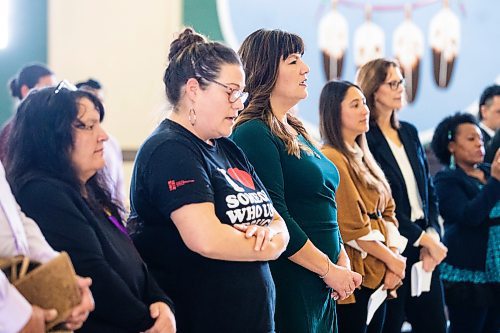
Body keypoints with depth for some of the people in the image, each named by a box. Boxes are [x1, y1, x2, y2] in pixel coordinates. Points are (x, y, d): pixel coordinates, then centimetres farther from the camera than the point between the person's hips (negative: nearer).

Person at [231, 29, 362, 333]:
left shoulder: (297, 133, 14)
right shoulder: (253, 134, -14)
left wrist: (343, 261, 6)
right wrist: (328, 269, -14)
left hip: (323, 285, 9)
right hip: (289, 283, -9)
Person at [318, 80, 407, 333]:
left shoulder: (362, 157, 16)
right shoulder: (332, 159, -13)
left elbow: (387, 212, 14)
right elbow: (352, 227, -17)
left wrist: (394, 256, -2)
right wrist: (392, 260, -8)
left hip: (379, 274, 9)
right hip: (355, 274, -9)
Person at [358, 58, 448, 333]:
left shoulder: (409, 132, 14)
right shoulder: (364, 138, -9)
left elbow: (429, 191, 15)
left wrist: (432, 235, -1)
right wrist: (423, 238, -12)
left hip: (425, 247, 7)